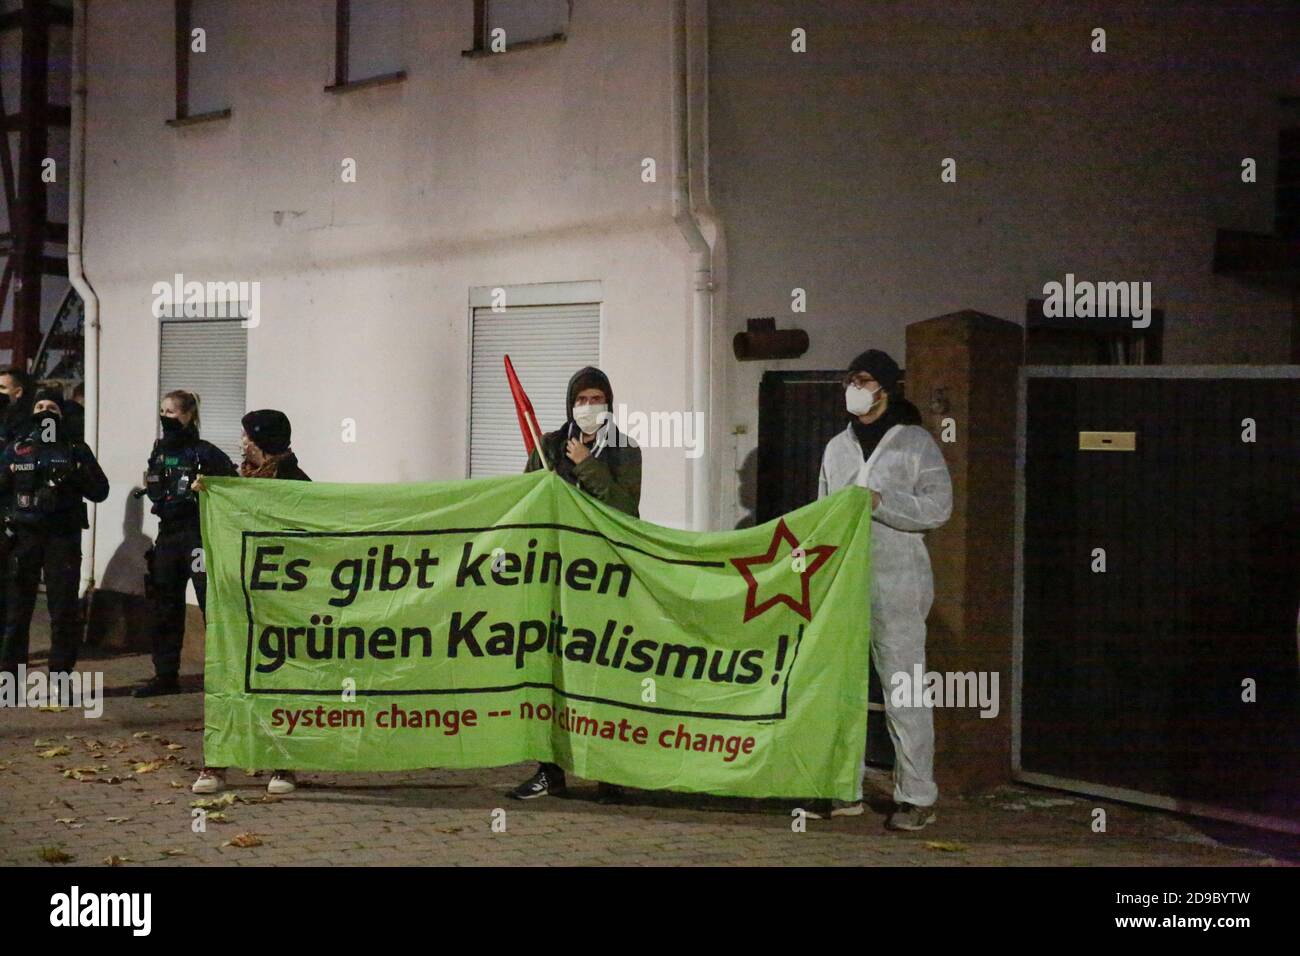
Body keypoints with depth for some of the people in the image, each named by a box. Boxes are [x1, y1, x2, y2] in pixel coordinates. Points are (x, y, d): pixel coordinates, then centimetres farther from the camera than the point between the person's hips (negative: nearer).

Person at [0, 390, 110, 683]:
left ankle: (61, 674, 6)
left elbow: (100, 491, 3)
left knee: (64, 610, -1)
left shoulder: (76, 451, 7)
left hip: (63, 537, -1)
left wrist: (75, 475, -13)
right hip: (24, 536, 1)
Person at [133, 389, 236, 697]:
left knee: (211, 603, -7)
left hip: (198, 533, -7)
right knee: (165, 607, 11)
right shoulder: (160, 450, 12)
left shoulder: (203, 452, -9)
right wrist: (150, 486, 6)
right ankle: (166, 675, 19)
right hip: (167, 533, 7)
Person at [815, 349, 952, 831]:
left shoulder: (916, 443, 0)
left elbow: (937, 507, -9)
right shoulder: (837, 447, 17)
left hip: (896, 583, -6)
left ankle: (916, 796, -1)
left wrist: (879, 502, -18)